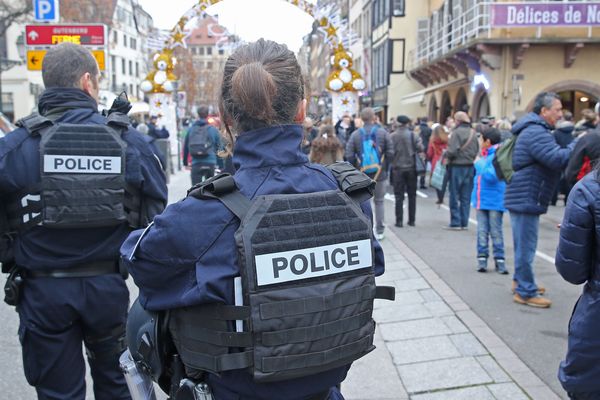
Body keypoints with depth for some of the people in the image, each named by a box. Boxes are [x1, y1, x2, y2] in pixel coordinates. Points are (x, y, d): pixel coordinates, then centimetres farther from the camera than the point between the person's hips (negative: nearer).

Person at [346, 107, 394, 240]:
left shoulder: (355, 134, -5)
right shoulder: (383, 133, -5)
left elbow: (349, 155, -9)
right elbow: (390, 153, -7)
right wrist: (385, 167, 7)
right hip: (379, 173, 0)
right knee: (379, 201, 11)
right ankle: (379, 231, 14)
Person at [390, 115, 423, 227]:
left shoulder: (392, 136, -6)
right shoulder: (413, 135, -4)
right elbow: (420, 149, -10)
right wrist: (413, 152, 8)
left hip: (398, 168, -1)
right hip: (411, 168, 1)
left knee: (399, 196, 4)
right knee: (412, 195, 11)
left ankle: (399, 221, 1)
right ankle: (411, 220, 13)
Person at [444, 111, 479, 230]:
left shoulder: (457, 132, -13)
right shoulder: (473, 133, 5)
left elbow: (452, 151, -20)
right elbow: (477, 150, 6)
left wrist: (446, 155, -1)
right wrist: (471, 159, 15)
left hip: (457, 166, -6)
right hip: (470, 167, 6)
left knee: (455, 196, 3)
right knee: (466, 197, 10)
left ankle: (455, 223, 5)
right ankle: (464, 222, 14)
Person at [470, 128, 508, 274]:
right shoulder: (485, 155, 11)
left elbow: (491, 175, -25)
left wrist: (479, 164, -16)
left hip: (495, 200, -7)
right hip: (481, 200, 7)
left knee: (496, 232, 1)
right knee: (482, 231, 8)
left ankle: (499, 259, 10)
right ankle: (482, 258, 14)